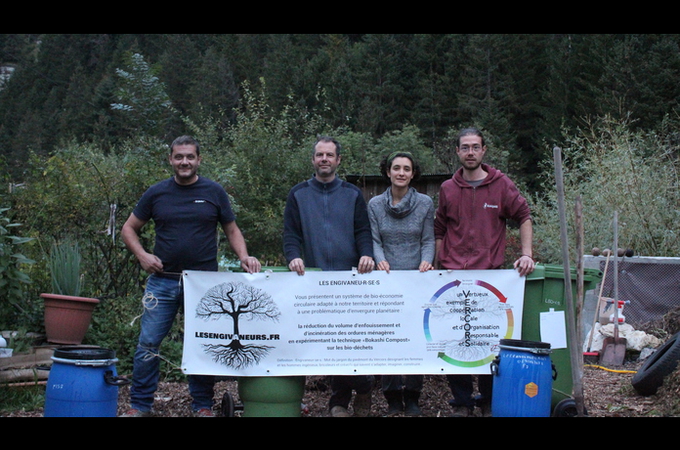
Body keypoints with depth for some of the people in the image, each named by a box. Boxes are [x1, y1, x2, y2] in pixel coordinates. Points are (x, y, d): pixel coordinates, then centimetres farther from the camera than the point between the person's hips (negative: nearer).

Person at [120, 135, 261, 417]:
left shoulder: (214, 192, 5)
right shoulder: (157, 193, 5)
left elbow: (231, 230, 11)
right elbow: (129, 229, 12)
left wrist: (243, 256, -7)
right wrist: (142, 255, -5)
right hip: (163, 281, 1)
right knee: (148, 343, 0)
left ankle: (203, 406, 18)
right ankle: (139, 406, 11)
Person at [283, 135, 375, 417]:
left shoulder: (352, 194, 12)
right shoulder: (298, 195, 11)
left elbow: (363, 232, 7)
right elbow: (290, 234, 6)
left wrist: (366, 255, -13)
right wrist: (293, 256, -15)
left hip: (351, 277, 0)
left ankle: (363, 392, 12)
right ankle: (339, 400, 8)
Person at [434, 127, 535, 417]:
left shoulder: (501, 184, 3)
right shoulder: (448, 189, 10)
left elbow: (523, 217, 7)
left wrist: (526, 254, -4)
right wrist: (440, 266, 8)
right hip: (453, 276, 2)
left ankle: (489, 401, 14)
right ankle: (462, 401, 12)